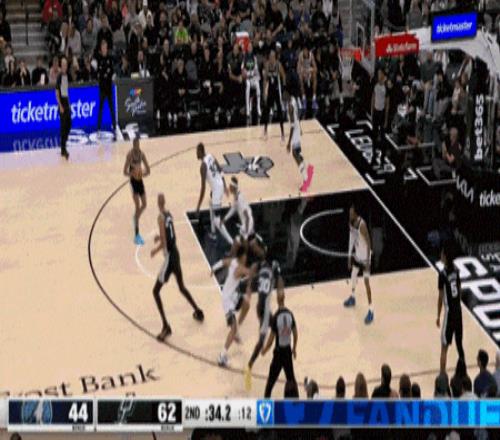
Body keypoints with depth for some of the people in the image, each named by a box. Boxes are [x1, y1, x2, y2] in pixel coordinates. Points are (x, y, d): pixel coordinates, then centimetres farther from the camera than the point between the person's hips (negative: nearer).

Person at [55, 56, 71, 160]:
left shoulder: (67, 76, 11)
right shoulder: (59, 77, -12)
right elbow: (57, 93, -13)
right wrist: (60, 106, -18)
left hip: (67, 103, 8)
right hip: (62, 104, -8)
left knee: (68, 124, 9)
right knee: (63, 126, -8)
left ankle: (63, 145, 19)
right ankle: (63, 149, -7)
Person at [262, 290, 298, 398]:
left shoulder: (275, 317, -18)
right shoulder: (290, 314, -4)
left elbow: (272, 337, -14)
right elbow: (295, 334, 4)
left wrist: (265, 349, 2)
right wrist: (294, 348, 19)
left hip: (278, 351, -4)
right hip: (288, 350, 4)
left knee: (271, 379, 3)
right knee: (291, 378, 15)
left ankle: (267, 397, 2)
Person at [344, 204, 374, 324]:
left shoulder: (362, 225, -29)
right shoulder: (351, 222, -4)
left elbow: (368, 243, -24)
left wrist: (368, 260, -24)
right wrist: (349, 255, 12)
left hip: (364, 257, -8)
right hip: (357, 254, 8)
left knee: (366, 282, -8)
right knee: (353, 275, 25)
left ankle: (371, 310, -4)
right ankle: (352, 297, 50)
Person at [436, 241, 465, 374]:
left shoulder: (443, 274, -16)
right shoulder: (456, 271, 4)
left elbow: (441, 297, -12)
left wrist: (438, 316, -3)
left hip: (449, 312, -7)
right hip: (458, 310, 7)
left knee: (444, 346, -3)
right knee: (459, 343, 17)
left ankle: (442, 374, -5)